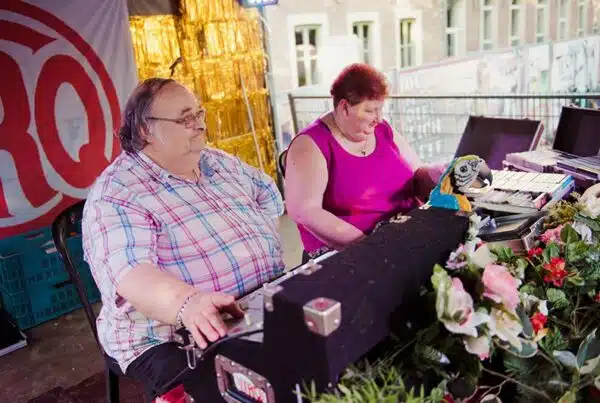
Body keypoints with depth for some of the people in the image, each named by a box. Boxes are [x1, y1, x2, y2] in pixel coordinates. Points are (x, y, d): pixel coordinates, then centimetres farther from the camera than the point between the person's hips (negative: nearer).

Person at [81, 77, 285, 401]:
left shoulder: (221, 162, 11)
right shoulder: (116, 194, -12)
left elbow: (268, 194, 26)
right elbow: (131, 275, -28)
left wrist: (261, 241, 9)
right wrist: (188, 303, -46)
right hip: (172, 341, -6)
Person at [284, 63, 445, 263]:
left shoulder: (384, 131, 10)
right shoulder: (312, 143, -9)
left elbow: (417, 176, 18)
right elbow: (303, 211, -20)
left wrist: (435, 175, -6)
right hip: (345, 254, -5)